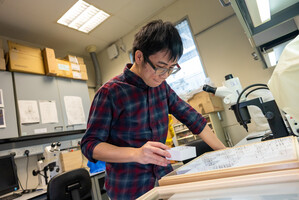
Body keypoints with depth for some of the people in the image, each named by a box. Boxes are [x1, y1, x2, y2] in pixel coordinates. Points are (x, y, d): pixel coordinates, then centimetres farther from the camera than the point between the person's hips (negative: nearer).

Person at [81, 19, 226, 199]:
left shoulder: (162, 87, -1)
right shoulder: (110, 93, -19)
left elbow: (192, 118, 3)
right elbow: (89, 145, -17)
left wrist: (224, 152, 2)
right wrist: (136, 154, -33)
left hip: (165, 178, 5)